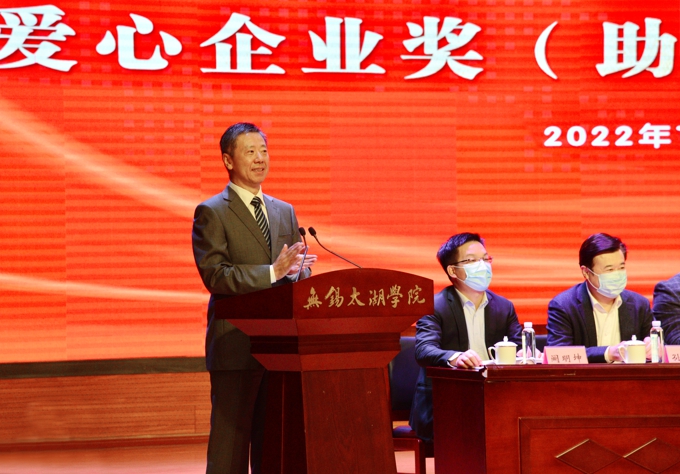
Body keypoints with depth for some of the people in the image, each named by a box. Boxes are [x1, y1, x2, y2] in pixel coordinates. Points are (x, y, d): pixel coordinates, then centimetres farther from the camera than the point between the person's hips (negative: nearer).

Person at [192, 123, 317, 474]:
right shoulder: (211, 213, -2)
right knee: (231, 441, -4)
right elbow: (215, 275, -14)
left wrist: (299, 269, -7)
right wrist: (273, 272, -22)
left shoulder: (285, 212, 18)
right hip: (236, 347, -6)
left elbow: (300, 272, 17)